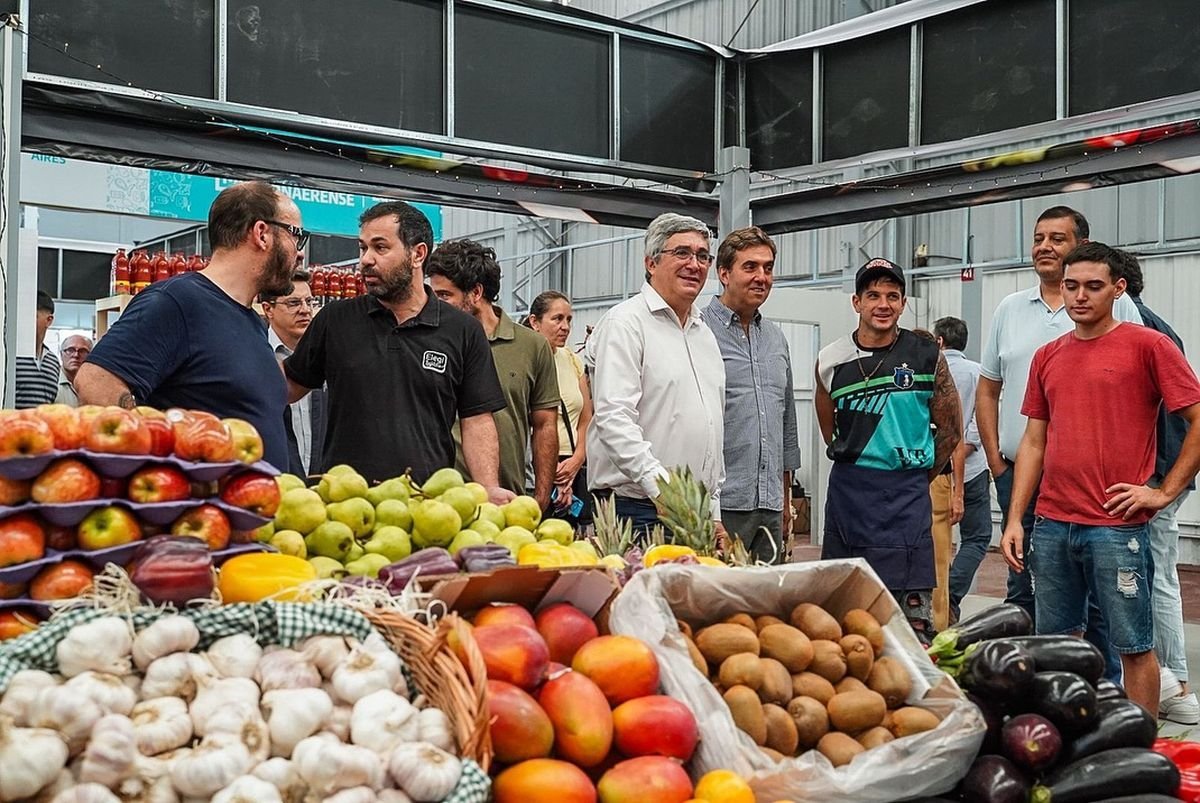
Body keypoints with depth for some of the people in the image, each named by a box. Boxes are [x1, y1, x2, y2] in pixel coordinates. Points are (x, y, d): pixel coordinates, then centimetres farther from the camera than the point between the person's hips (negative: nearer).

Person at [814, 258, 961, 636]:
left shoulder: (926, 357, 0)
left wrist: (917, 475, 9)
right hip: (847, 491, 2)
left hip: (906, 495, -2)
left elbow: (951, 429, 8)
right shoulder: (832, 360, 5)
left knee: (913, 612, -4)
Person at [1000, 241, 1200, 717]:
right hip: (1051, 526, 5)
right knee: (1057, 642, 12)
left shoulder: (1147, 346, -3)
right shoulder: (1047, 357, 12)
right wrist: (1014, 519, 8)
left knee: (1133, 646, 2)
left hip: (1117, 529, -5)